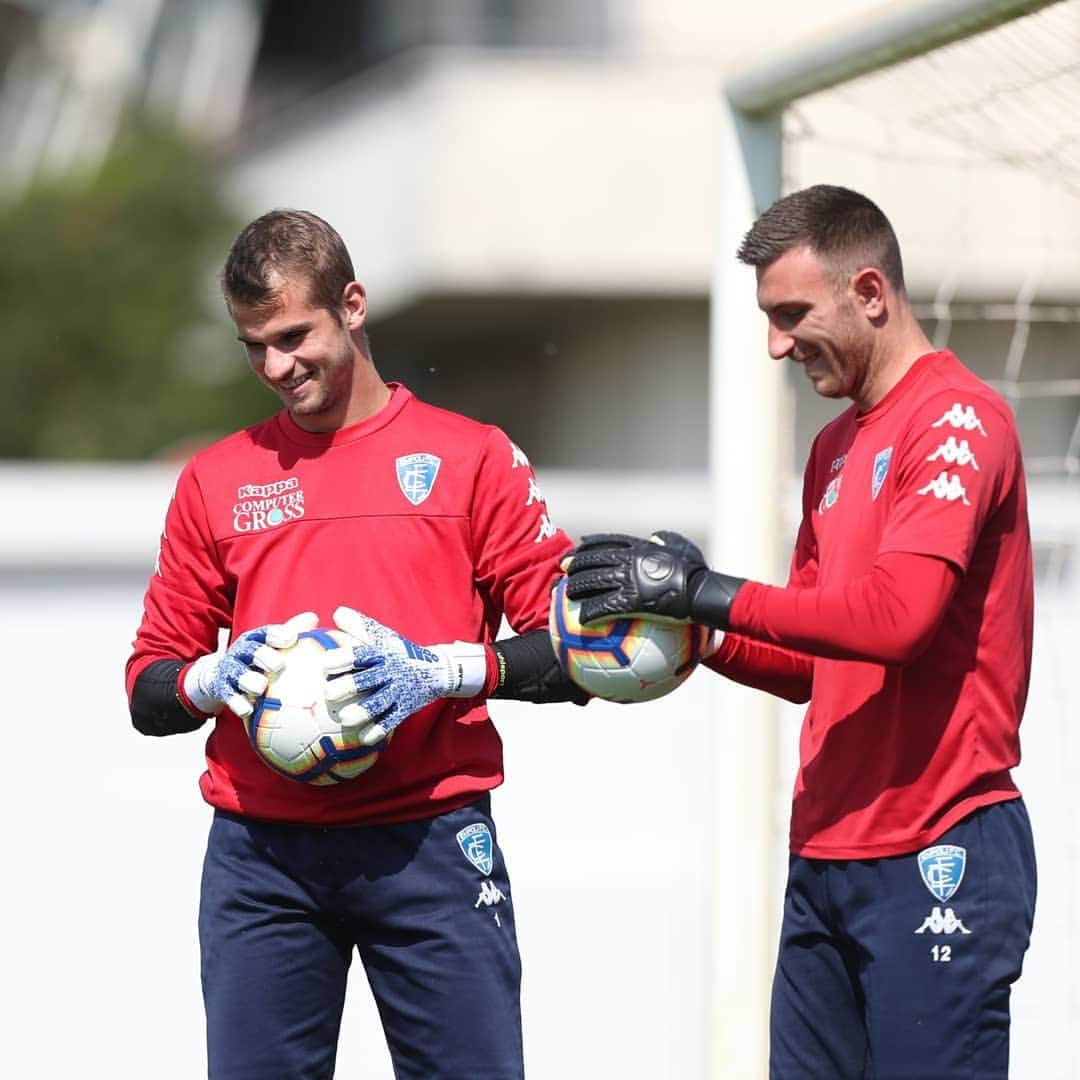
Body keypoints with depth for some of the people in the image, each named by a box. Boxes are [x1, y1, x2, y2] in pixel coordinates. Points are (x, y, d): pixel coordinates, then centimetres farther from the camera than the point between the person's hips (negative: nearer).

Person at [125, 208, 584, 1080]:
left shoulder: (470, 458, 6)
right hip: (260, 853, 2)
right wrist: (216, 678, -7)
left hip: (430, 844, -2)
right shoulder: (217, 479, 14)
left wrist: (442, 671, -15)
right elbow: (148, 689, 15)